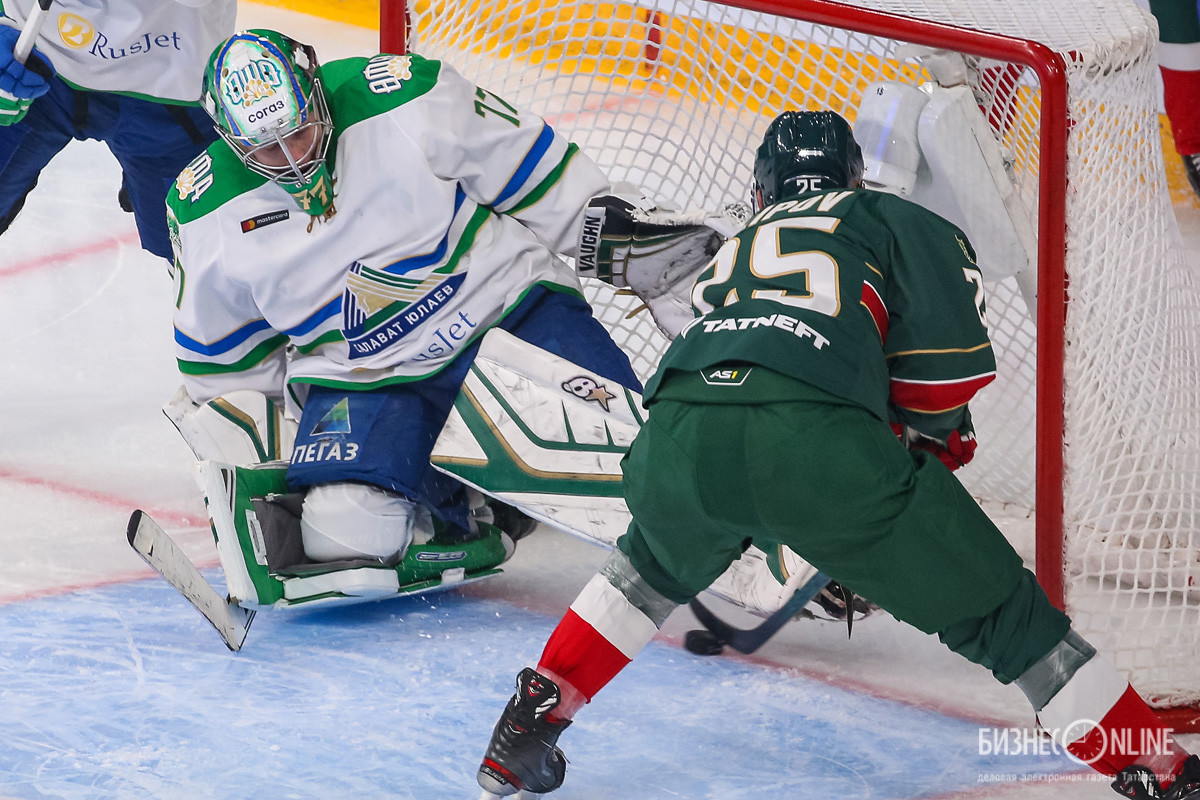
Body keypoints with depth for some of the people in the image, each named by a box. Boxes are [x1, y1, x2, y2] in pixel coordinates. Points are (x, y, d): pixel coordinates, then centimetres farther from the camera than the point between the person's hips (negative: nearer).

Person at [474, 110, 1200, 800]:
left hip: (677, 432, 4)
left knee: (657, 563, 40)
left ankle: (530, 725, 37)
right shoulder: (890, 219, 27)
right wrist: (931, 433, 29)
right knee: (999, 612, 11)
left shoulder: (736, 249, 41)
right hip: (818, 441, -4)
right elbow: (953, 357, 9)